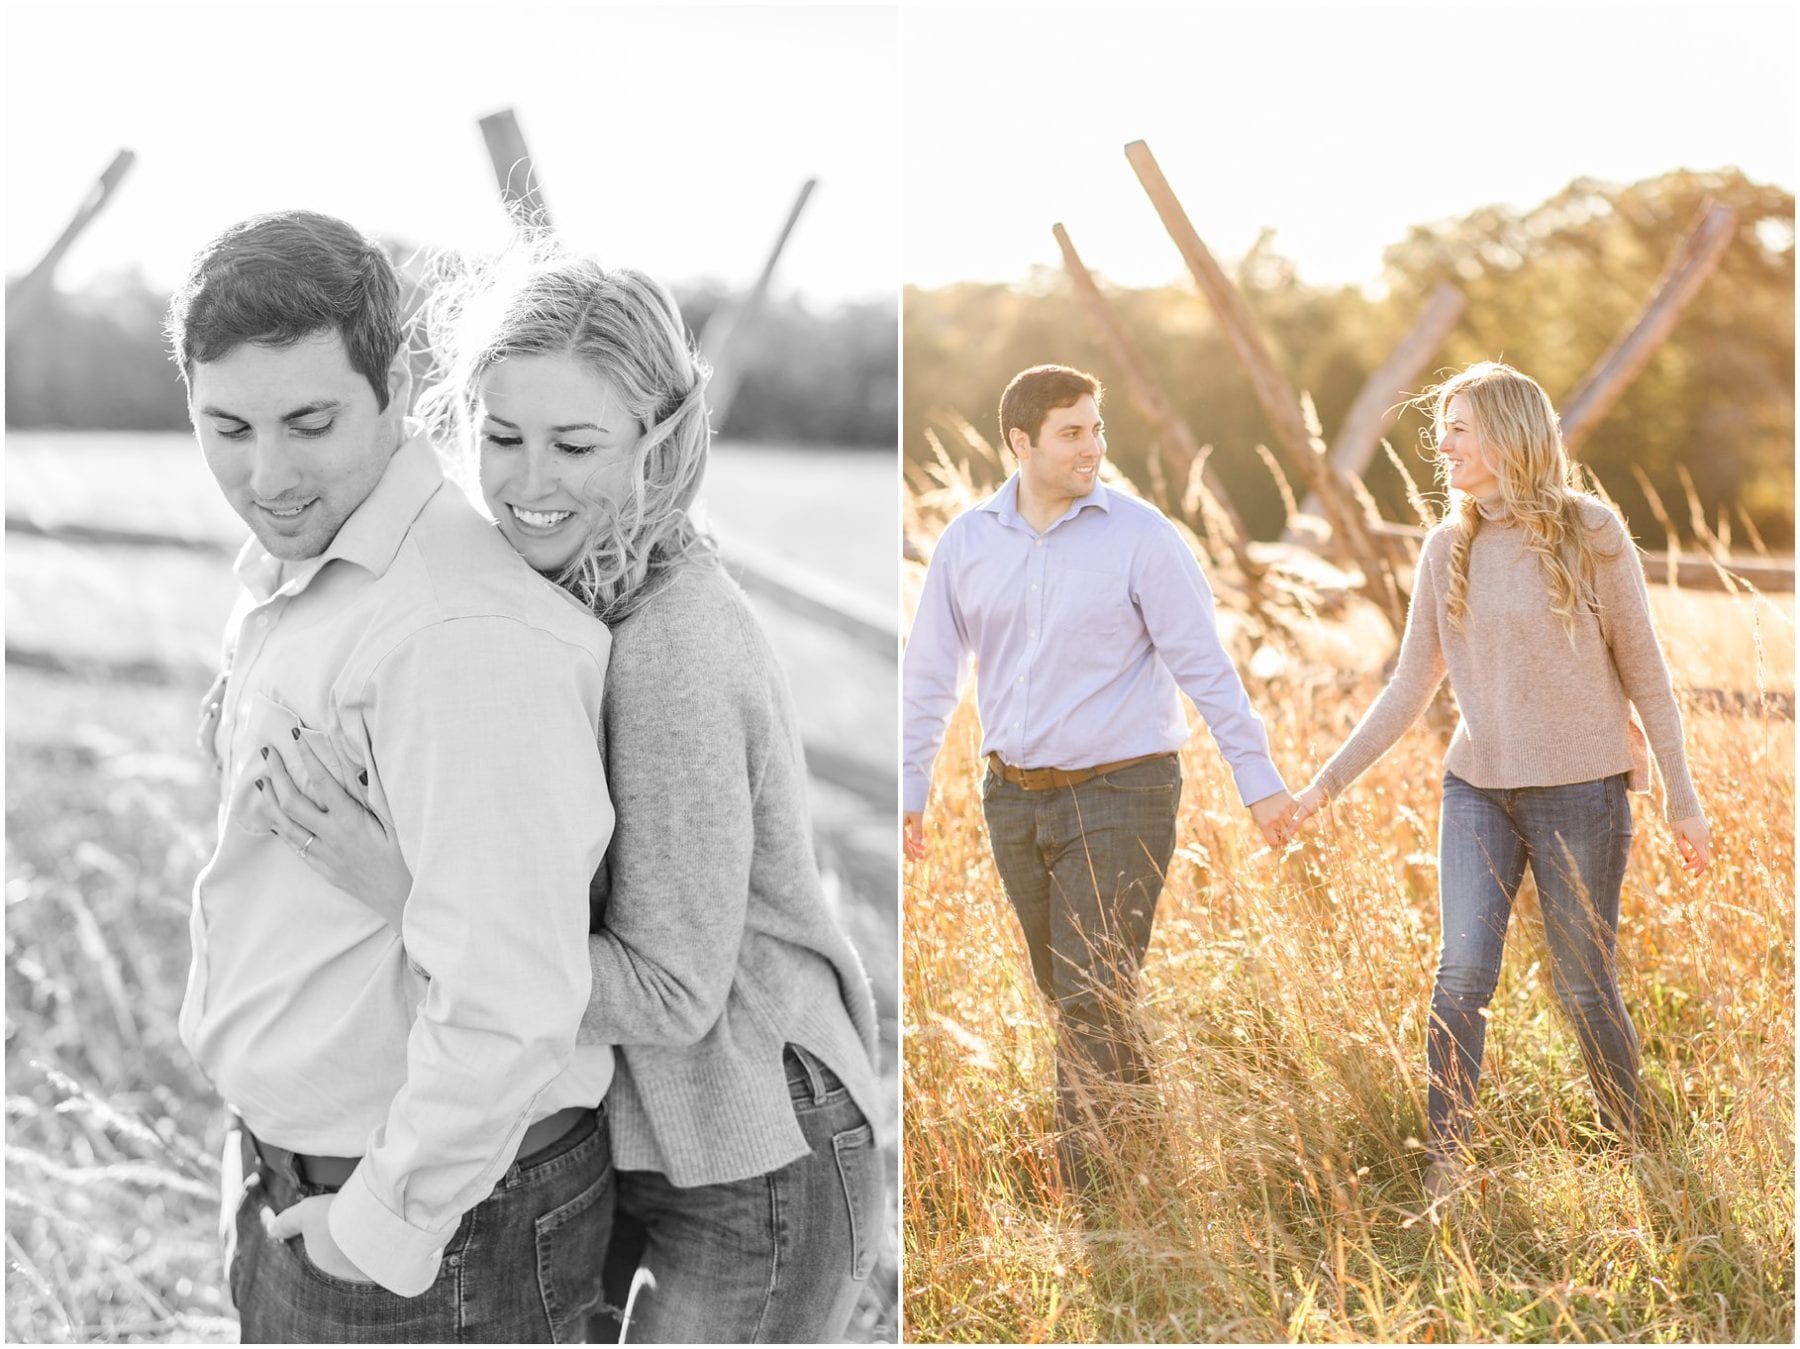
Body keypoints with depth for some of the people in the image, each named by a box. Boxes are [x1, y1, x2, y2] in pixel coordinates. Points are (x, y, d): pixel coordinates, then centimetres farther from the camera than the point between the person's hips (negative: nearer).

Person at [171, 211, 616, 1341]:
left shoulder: (461, 635, -26)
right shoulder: (289, 585, 7)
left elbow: (508, 1000, -30)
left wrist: (385, 1226, -18)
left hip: (440, 1218, -9)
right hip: (307, 1187, 9)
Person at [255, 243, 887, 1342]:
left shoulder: (674, 652, -26)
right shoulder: (575, 593, 0)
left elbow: (669, 994, -24)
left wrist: (406, 893, -29)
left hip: (751, 1181, -8)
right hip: (641, 1148, 9)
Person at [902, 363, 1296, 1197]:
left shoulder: (1139, 536, -8)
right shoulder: (968, 542, 3)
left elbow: (1204, 666, -7)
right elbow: (931, 673, 10)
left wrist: (1258, 779, -8)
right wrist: (908, 788, 9)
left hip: (1119, 793, -5)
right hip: (1014, 797, 5)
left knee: (1093, 1002, -8)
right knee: (1064, 995, 14)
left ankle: (1090, 1196, 0)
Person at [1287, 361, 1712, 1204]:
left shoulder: (1590, 534, -6)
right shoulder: (1448, 550, 5)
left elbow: (1643, 673, -1)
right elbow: (1410, 689, 8)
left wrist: (1682, 797, 0)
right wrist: (1329, 780, 3)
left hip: (1581, 789, -3)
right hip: (1478, 788, 3)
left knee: (1584, 989, 4)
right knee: (1460, 979, -6)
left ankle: (1634, 1155, 24)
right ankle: (1441, 1176, 2)